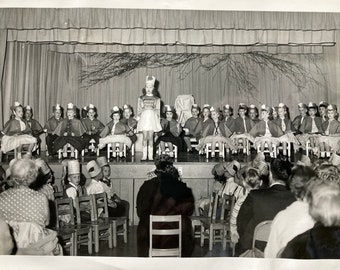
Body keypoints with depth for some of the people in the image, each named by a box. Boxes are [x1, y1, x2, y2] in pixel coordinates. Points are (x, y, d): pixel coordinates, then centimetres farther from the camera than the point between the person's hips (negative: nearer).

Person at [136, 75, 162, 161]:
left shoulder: (156, 99, 7)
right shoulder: (141, 98, 8)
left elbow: (158, 110, 8)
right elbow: (139, 110, 11)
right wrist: (138, 117, 4)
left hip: (152, 118, 0)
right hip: (144, 118, 1)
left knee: (150, 137, -2)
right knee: (145, 137, -2)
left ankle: (150, 155, 1)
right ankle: (144, 155, 1)